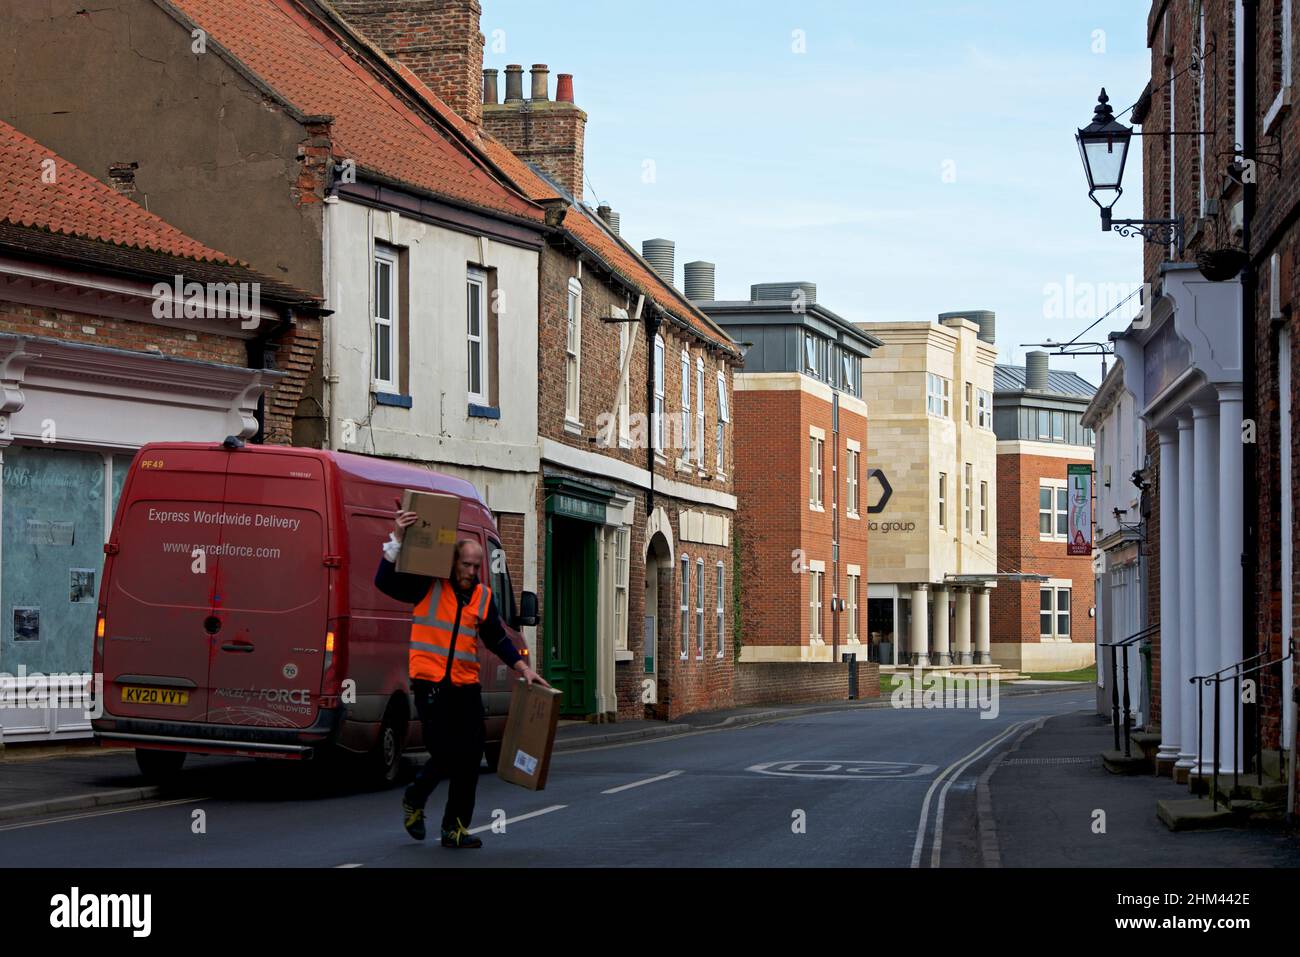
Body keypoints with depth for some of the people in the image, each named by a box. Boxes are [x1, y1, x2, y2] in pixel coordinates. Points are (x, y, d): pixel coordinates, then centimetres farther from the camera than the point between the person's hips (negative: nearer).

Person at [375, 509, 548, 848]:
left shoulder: (484, 597, 12)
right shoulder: (428, 587, -3)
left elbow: (497, 639, 19)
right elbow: (384, 582, -12)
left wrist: (522, 667, 9)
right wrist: (397, 539, -22)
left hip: (466, 686, 5)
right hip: (430, 682, -5)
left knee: (469, 757, 2)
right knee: (445, 753, -10)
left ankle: (455, 828, 10)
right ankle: (414, 800, 19)